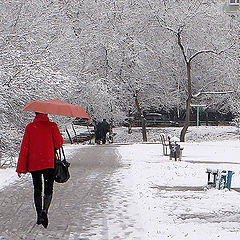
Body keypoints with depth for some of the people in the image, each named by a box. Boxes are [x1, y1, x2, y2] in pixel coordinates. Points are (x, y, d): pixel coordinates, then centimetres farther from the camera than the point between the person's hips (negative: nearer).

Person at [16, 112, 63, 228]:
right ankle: (44, 210, -22)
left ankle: (39, 216, 17)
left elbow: (24, 147, -1)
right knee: (48, 190, 3)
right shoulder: (52, 126, -2)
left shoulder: (29, 127, 1)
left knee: (37, 189, 14)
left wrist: (21, 167, 2)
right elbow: (58, 144, -4)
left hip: (33, 164, 2)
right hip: (49, 163, -2)